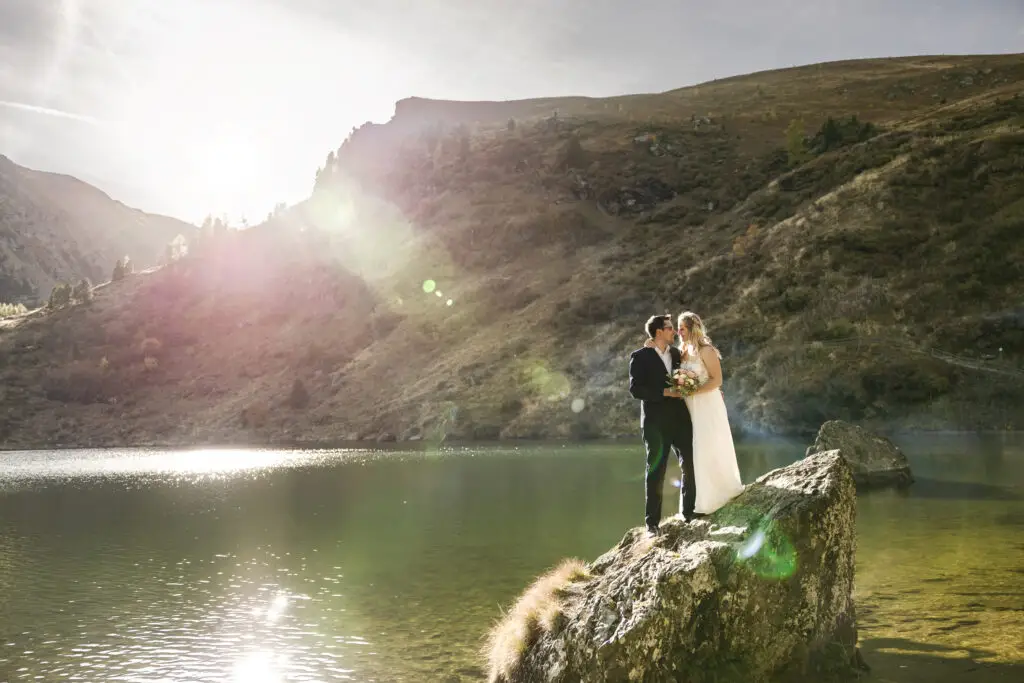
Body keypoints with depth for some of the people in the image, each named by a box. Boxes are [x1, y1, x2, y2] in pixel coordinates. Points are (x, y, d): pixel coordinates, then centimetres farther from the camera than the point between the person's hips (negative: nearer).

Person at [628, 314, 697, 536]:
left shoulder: (676, 353, 11)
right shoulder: (640, 357, -6)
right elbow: (635, 389, -13)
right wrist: (665, 392, -18)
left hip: (680, 418, 5)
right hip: (656, 421, -5)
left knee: (691, 465, 7)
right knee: (655, 471, 1)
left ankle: (689, 513, 22)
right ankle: (652, 522, 8)